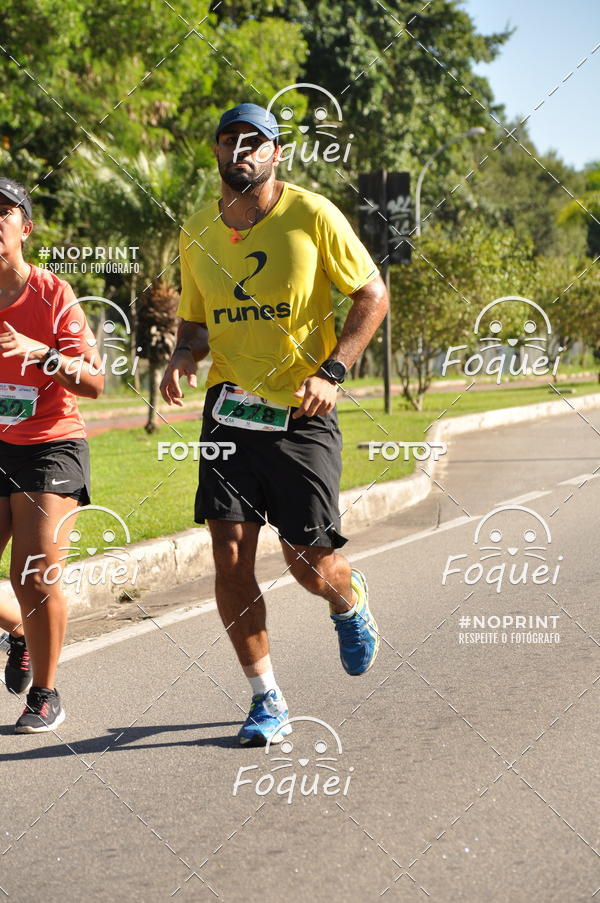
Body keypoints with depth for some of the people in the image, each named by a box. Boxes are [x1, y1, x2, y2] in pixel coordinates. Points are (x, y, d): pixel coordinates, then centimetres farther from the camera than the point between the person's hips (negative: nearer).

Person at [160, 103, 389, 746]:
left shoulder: (312, 215, -5)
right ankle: (267, 702, 7)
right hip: (229, 410, 3)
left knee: (309, 563, -3)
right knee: (229, 556, -8)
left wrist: (331, 371, -12)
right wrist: (182, 358, -3)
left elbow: (373, 295, 0)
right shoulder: (196, 236, 8)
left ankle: (351, 605, 36)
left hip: (302, 415, -3)